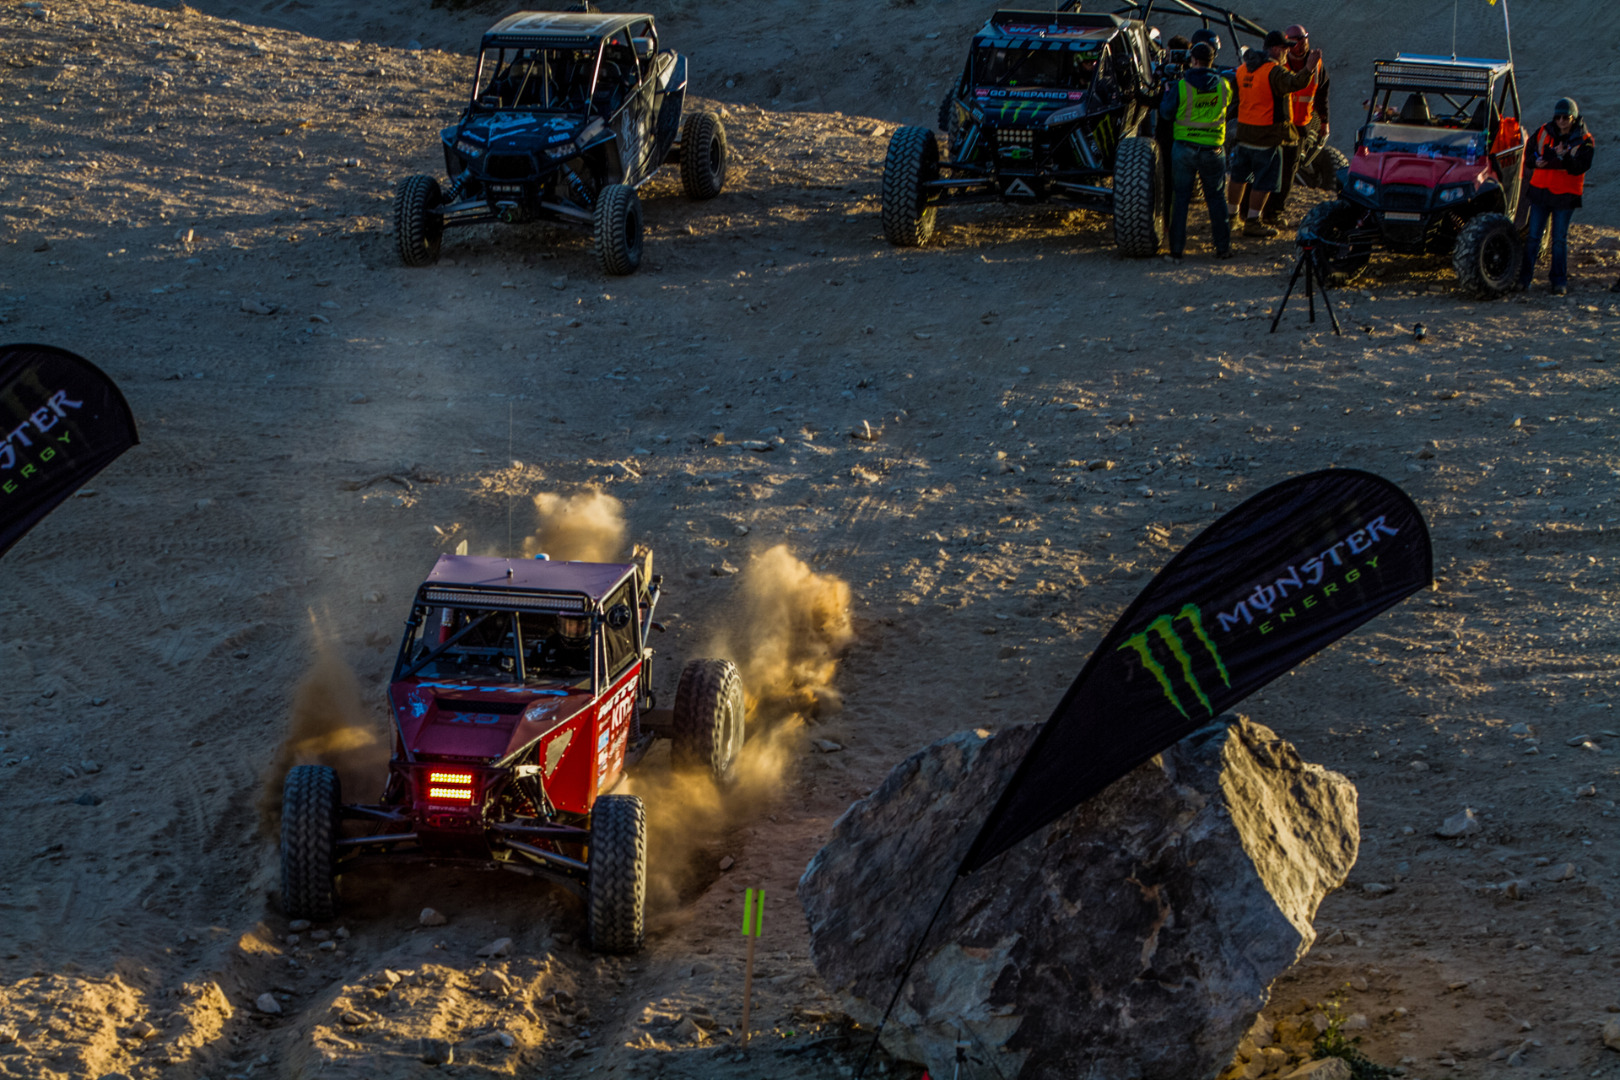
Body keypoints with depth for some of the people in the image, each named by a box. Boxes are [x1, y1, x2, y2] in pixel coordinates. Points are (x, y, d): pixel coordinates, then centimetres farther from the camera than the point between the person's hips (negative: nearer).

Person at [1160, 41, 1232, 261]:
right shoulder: (1223, 86, -3)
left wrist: (1167, 95, 17)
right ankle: (1223, 247, 13)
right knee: (1216, 198, 13)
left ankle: (1176, 250, 5)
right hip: (1213, 150, 2)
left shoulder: (1182, 86, -12)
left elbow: (1166, 112, -2)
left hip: (1184, 149, -2)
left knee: (1181, 198, 6)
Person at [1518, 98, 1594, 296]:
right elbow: (1528, 158, 4)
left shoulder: (1583, 140, -4)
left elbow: (1580, 167, -16)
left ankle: (1559, 280, 10)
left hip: (1565, 196, -2)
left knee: (1560, 239, 3)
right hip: (1540, 190, 2)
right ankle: (1524, 277, 9)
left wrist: (1563, 157, -31)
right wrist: (1537, 161, -18)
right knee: (1533, 236, 3)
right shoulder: (1543, 133, 4)